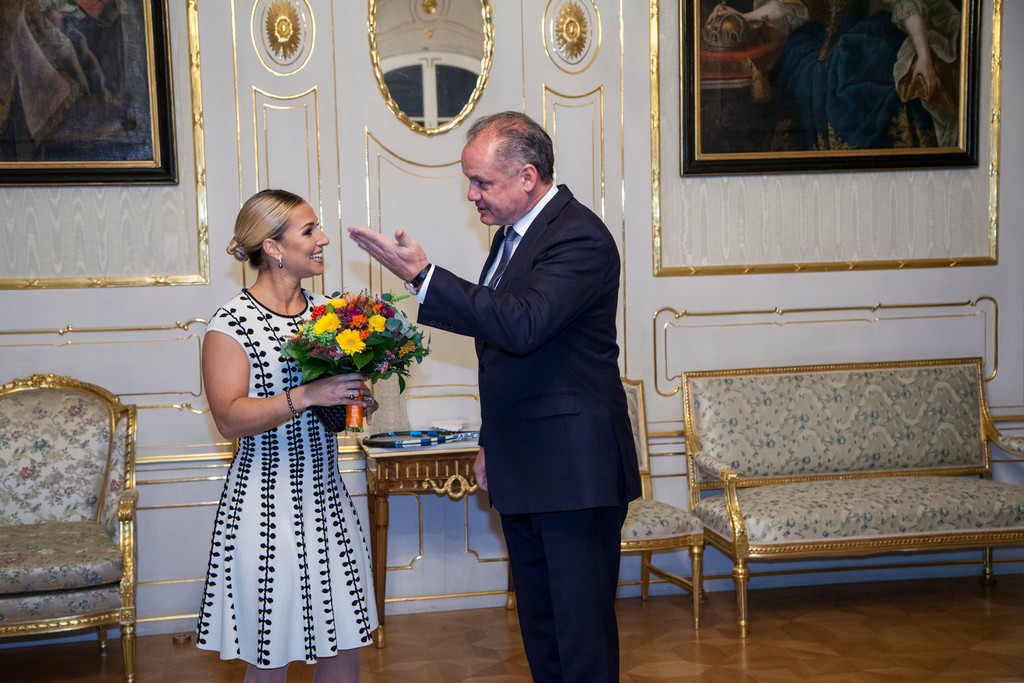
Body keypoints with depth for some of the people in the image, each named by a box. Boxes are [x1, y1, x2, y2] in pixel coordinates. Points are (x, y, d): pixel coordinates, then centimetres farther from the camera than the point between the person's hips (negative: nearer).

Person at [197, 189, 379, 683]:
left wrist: (359, 402, 0)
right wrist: (307, 396, -27)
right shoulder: (231, 324, -11)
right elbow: (229, 419, -19)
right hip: (266, 507, -6)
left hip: (327, 499, 6)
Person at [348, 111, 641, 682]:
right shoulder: (514, 234, 14)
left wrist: (422, 275, -29)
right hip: (523, 470, 10)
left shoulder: (579, 238, -17)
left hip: (575, 470, -10)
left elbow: (522, 325, -32)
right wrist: (493, 445, 22)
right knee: (540, 626, 17)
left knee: (582, 629, -3)